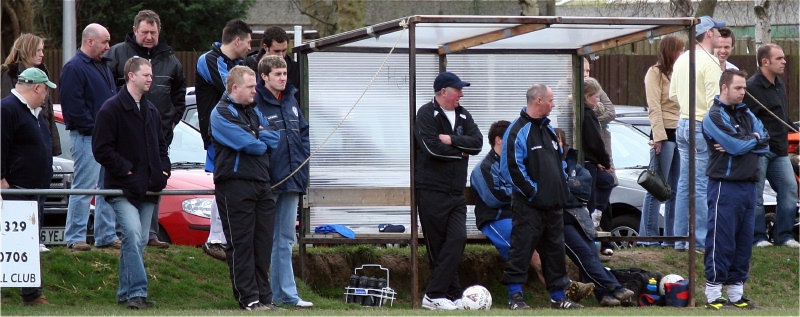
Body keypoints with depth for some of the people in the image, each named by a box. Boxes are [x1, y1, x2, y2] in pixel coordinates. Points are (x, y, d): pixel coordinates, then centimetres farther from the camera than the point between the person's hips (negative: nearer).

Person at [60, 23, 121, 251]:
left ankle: (106, 235, 17)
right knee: (84, 187, -8)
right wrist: (94, 128, -18)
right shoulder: (75, 68, -10)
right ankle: (75, 238, -5)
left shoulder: (103, 66, 19)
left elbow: (114, 98, 25)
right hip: (87, 137, -9)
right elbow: (73, 105, -17)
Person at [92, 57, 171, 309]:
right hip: (123, 188, -7)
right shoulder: (111, 109, -8)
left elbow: (160, 145, 27)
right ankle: (136, 292, -20)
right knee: (133, 236, -20)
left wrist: (163, 170, 10)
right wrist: (126, 170, -13)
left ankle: (126, 293, 17)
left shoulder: (151, 111, 16)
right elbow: (102, 149, -11)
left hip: (148, 188, 7)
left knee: (139, 241, 8)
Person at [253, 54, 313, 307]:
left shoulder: (291, 101, 12)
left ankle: (286, 293, 17)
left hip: (291, 181, 7)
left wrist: (303, 159, 9)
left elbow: (303, 132, 21)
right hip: (266, 182, -7)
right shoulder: (256, 102, -12)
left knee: (285, 239, 12)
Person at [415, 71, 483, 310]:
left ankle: (435, 295, -6)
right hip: (432, 191, -6)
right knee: (437, 244, -2)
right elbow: (432, 147, -19)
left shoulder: (463, 115, 14)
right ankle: (453, 293, 2)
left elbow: (477, 142, 0)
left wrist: (451, 140, -13)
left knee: (457, 240, -7)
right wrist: (461, 150, -4)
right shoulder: (426, 114, -6)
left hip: (456, 192, 6)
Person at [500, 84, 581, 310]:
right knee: (522, 248, -7)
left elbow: (558, 161, 27)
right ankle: (515, 297, -5)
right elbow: (512, 168, -18)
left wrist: (562, 187, 14)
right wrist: (531, 191, -17)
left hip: (553, 204, 8)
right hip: (529, 204, -8)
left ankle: (558, 296, 18)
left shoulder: (548, 129, 17)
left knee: (555, 249, 12)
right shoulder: (518, 131, -12)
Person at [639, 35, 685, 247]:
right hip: (664, 133, -7)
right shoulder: (655, 73, -1)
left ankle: (671, 237, 10)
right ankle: (648, 236, -5)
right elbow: (654, 107, -9)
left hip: (680, 134, 7)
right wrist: (658, 137, -17)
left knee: (676, 189, 7)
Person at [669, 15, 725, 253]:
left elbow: (673, 95, 18)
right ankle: (701, 241, -5)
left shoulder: (682, 60, 11)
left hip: (683, 124, 8)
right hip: (702, 127, -8)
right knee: (701, 186, -6)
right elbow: (714, 101, -18)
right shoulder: (709, 63, -14)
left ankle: (680, 239, 13)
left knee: (684, 184, 11)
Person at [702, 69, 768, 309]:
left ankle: (736, 292, 14)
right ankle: (713, 295, -3)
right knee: (721, 240, -7)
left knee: (744, 240, 8)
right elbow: (736, 146, -18)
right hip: (725, 185, -7)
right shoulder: (715, 116, -7)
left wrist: (739, 145, -10)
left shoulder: (746, 114, 16)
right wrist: (754, 138, 1)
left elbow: (765, 144, 4)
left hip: (748, 185, 7)